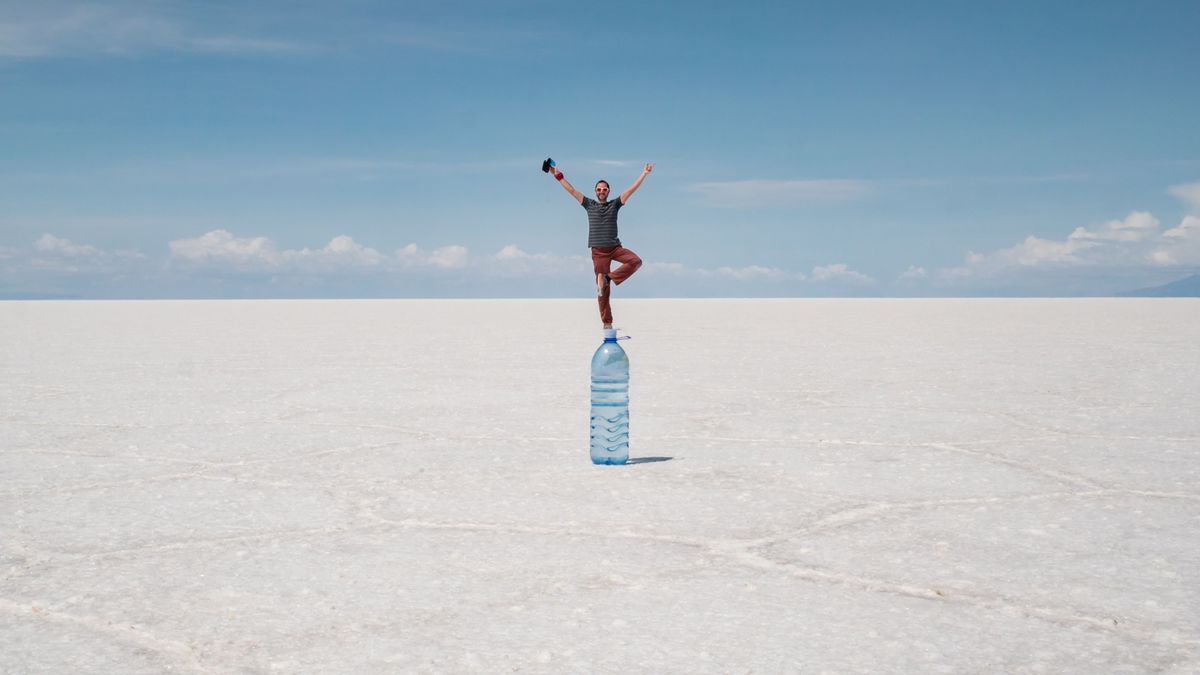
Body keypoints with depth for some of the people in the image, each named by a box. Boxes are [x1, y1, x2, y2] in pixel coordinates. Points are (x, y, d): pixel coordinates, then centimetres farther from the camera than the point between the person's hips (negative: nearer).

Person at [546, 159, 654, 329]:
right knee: (603, 289, -4)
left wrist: (644, 174, 1)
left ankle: (609, 277, -15)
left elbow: (631, 189, 6)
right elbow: (571, 190, 7)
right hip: (598, 250, -1)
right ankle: (607, 322, 0)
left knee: (636, 261, -26)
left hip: (615, 247, 1)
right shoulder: (589, 204, 9)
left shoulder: (615, 205, 9)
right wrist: (557, 175, 4)